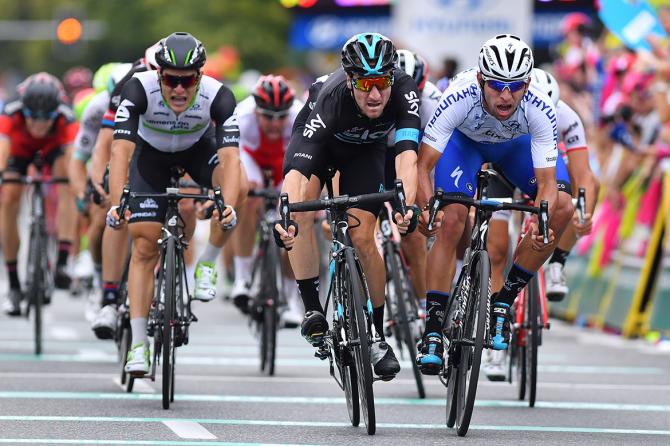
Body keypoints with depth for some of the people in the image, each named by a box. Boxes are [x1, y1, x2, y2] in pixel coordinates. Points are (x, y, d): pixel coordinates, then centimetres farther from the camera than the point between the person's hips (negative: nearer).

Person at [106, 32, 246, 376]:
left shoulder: (217, 95, -35)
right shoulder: (140, 90, -36)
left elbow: (230, 158, -43)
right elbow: (121, 151, -42)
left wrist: (228, 207, -60)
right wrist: (117, 204, -57)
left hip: (198, 147, 1)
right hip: (151, 153, -1)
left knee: (238, 187, -30)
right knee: (144, 247, -9)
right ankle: (138, 344, -4)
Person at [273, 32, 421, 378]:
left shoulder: (404, 92, -38)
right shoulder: (331, 97, -42)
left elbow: (407, 155, -48)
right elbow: (298, 169, -50)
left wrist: (404, 205, -67)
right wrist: (286, 216, -67)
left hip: (365, 149, 1)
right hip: (321, 136, -1)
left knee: (362, 238, -10)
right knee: (301, 206, -28)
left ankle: (378, 337, 6)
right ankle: (313, 310, -17)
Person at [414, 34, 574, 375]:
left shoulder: (540, 110, -37)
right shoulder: (459, 99, -40)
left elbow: (546, 182, -33)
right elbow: (422, 165, -36)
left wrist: (542, 221, -53)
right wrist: (426, 206, -53)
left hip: (516, 143, 2)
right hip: (464, 140, -2)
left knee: (562, 207, -20)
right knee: (451, 222, -22)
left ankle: (504, 300, -5)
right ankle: (432, 331, -13)